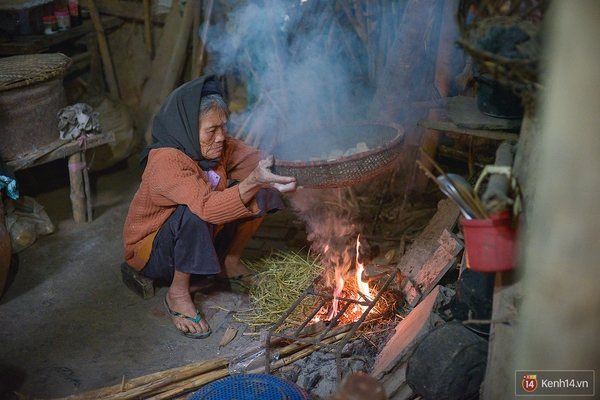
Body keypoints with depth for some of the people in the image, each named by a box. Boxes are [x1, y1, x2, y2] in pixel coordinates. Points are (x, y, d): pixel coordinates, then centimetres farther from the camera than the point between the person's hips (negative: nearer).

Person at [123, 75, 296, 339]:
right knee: (194, 214, -39)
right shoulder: (166, 161, -31)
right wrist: (253, 181, -55)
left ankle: (230, 263, 6)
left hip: (205, 238, 7)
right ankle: (177, 294, -17)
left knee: (261, 194, -9)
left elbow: (258, 162, -15)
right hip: (152, 250, -6)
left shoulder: (219, 146, -9)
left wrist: (275, 178, -36)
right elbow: (208, 208, -44)